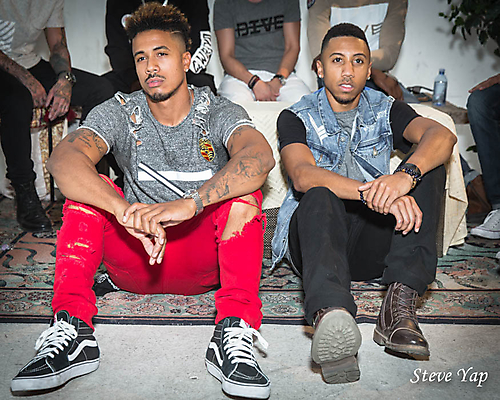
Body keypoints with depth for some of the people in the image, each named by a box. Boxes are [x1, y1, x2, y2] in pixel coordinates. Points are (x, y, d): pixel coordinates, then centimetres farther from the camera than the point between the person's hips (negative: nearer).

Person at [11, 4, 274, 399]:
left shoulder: (219, 113, -5)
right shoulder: (119, 112, -2)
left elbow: (260, 156, -29)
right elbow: (63, 159, -23)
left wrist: (189, 203, -46)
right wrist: (126, 211, -42)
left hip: (206, 261, -1)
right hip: (134, 261, 2)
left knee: (244, 190, -25)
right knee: (90, 186, -18)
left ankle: (234, 334, -34)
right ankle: (71, 330, -27)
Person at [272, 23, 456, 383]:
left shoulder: (385, 110, 10)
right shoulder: (297, 118, 4)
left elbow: (443, 136, -12)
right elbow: (302, 175, -19)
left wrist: (405, 175, -35)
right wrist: (371, 193, -36)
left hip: (372, 239, 3)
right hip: (313, 238, -2)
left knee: (428, 167, -18)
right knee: (320, 198, -35)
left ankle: (400, 303, -34)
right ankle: (331, 314, -62)